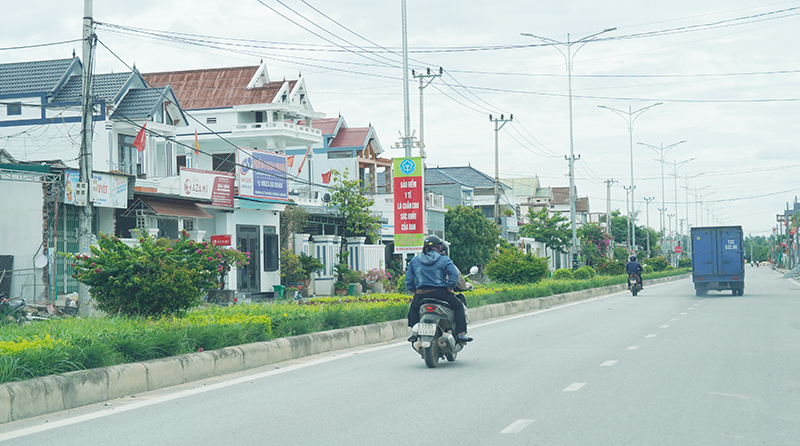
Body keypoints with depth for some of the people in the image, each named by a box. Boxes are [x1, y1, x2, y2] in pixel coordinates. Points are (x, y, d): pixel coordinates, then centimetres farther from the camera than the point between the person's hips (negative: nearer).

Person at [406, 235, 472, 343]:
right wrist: (450, 288, 1)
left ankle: (415, 333, 20)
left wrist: (413, 290, 18)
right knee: (459, 307, 14)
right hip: (440, 293, -3)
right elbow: (454, 275, -10)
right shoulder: (444, 260, 1)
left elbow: (408, 279, 9)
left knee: (413, 308, 32)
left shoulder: (414, 261, 10)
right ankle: (461, 334, 6)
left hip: (421, 293, 3)